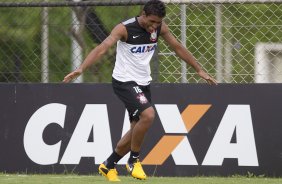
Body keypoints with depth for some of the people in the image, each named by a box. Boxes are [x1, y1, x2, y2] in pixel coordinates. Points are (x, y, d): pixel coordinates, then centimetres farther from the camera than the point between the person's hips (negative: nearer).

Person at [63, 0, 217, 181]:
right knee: (148, 114, -27)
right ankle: (134, 160, -8)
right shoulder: (124, 28, -19)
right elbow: (101, 49, -29)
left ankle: (108, 166, 27)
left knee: (137, 130, 9)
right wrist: (81, 69, -43)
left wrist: (200, 70, 15)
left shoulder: (160, 27, -1)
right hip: (124, 81, -7)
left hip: (144, 83, 7)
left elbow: (178, 47, 12)